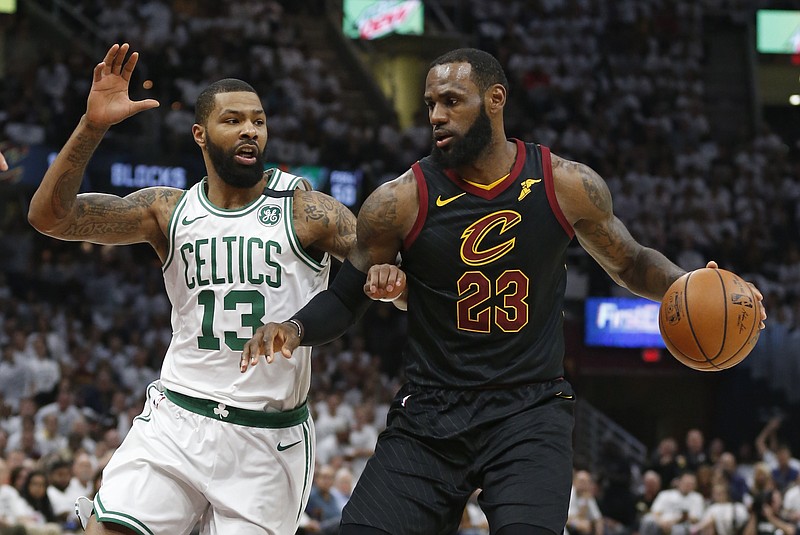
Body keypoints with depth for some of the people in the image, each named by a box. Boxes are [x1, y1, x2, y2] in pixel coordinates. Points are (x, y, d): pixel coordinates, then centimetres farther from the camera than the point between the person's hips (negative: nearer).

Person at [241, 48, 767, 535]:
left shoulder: (567, 185, -2)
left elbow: (629, 263, 15)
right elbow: (345, 299, 7)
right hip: (429, 413, 1)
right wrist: (295, 329, -13)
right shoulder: (401, 201, -4)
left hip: (531, 410, -1)